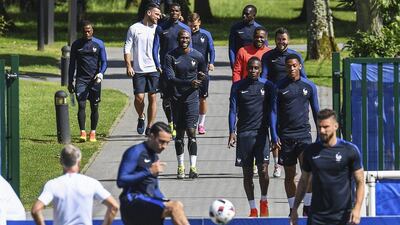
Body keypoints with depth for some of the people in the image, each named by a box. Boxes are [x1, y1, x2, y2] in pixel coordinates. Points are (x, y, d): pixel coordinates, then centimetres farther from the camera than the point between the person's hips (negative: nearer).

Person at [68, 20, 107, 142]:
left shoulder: (99, 44, 4)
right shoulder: (76, 44, 6)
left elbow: (104, 62, 4)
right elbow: (72, 64, 12)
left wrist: (101, 73, -16)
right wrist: (70, 82, 10)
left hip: (94, 80, 0)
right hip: (81, 79, 0)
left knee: (94, 107, 4)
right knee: (81, 105, -13)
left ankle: (93, 133, 14)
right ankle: (82, 132, -16)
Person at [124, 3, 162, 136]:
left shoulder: (157, 29, 7)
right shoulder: (134, 28, 2)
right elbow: (127, 48, 3)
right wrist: (129, 66, -6)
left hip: (154, 69, 2)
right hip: (138, 70, -2)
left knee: (152, 98, -1)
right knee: (139, 97, -7)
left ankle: (149, 127, 6)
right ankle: (141, 118, 22)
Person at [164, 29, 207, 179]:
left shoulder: (197, 56, 3)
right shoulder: (171, 57, -2)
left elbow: (204, 74, 17)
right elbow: (170, 78, -12)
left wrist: (200, 79, -7)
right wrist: (189, 83, -25)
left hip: (192, 98, -1)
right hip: (176, 98, 1)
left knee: (191, 132, -10)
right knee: (179, 133, 8)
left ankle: (193, 167, -11)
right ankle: (180, 166, 17)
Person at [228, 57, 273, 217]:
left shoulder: (267, 86, 5)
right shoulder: (238, 86, 5)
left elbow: (272, 111, 9)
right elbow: (233, 110, 4)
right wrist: (232, 132, -6)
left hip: (261, 132, -1)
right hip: (243, 133, 1)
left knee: (263, 169, -10)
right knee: (247, 172, 2)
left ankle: (263, 201, 15)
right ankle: (253, 209, 10)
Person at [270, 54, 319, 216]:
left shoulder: (309, 86, 4)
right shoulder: (279, 87, 1)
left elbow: (316, 111, 12)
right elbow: (274, 112, 3)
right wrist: (274, 136, -5)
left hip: (303, 134, -1)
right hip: (285, 136, 1)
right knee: (289, 175, 8)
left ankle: (307, 208, -12)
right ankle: (293, 209, 18)